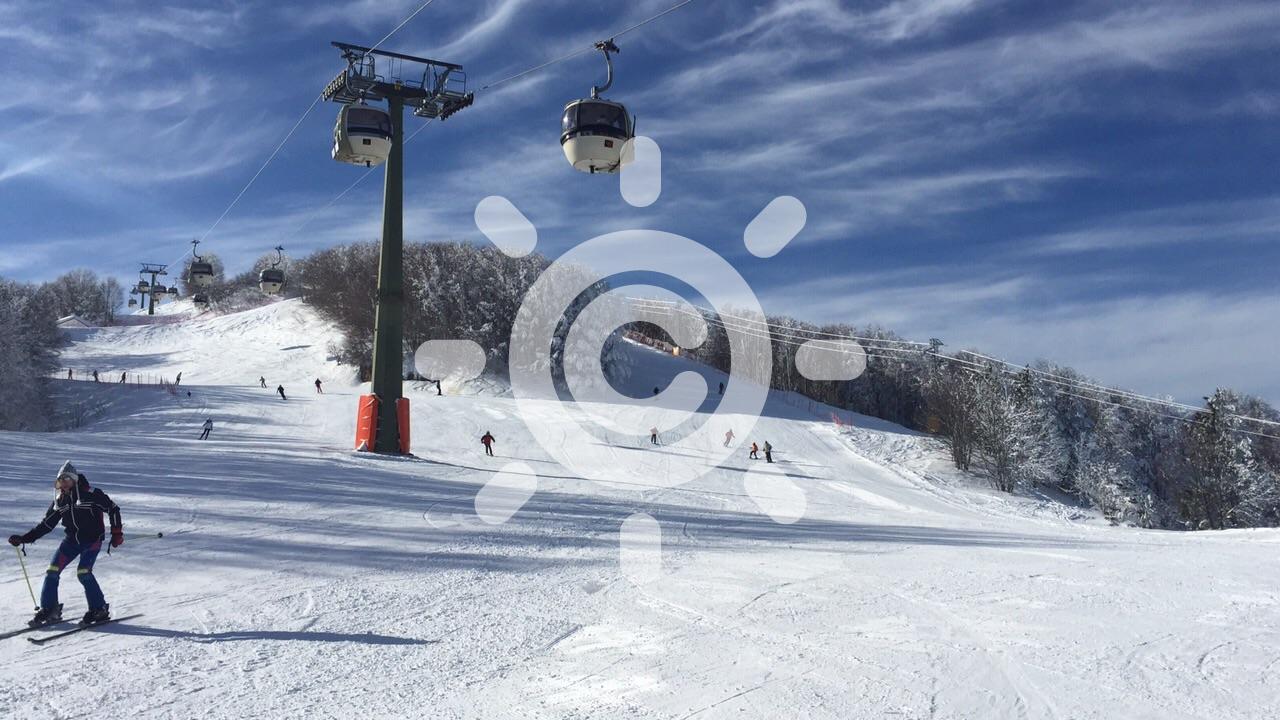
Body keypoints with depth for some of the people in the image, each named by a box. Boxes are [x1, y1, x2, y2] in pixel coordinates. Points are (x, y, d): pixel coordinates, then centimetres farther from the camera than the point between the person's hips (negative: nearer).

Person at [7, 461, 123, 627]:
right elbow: (46, 524, 10)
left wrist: (117, 532, -11)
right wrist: (23, 538, 4)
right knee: (52, 570, -3)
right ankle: (49, 610, 13)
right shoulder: (60, 501, 3)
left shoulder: (90, 494, -14)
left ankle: (100, 609, -6)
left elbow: (113, 509, -8)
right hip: (72, 540, 6)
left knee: (83, 572, -19)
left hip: (92, 539, -6)